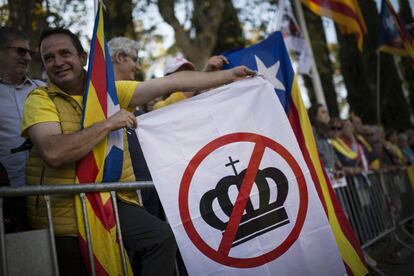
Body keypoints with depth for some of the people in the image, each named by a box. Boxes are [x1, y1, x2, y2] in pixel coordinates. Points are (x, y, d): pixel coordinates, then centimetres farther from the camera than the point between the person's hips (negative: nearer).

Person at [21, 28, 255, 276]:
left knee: (163, 238, -15)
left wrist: (227, 76, 2)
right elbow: (54, 153, -25)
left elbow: (173, 83, 2)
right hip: (61, 211, -2)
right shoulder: (40, 99, -6)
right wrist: (109, 123, -19)